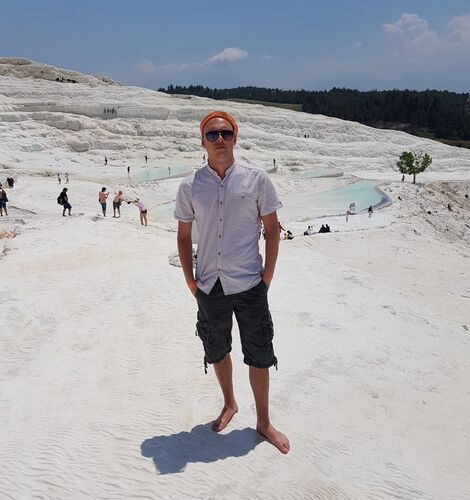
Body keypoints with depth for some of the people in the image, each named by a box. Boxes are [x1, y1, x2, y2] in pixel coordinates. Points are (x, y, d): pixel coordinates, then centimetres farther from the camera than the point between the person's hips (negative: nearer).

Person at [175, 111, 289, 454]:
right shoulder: (190, 186, 0)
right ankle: (229, 403, 45)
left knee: (259, 355, 8)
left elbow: (272, 229, 0)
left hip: (249, 284, -2)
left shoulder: (256, 179, -4)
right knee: (217, 351, 19)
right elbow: (184, 236, 8)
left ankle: (264, 422, 29)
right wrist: (190, 280, 4)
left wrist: (268, 275, -3)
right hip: (209, 286, 2)